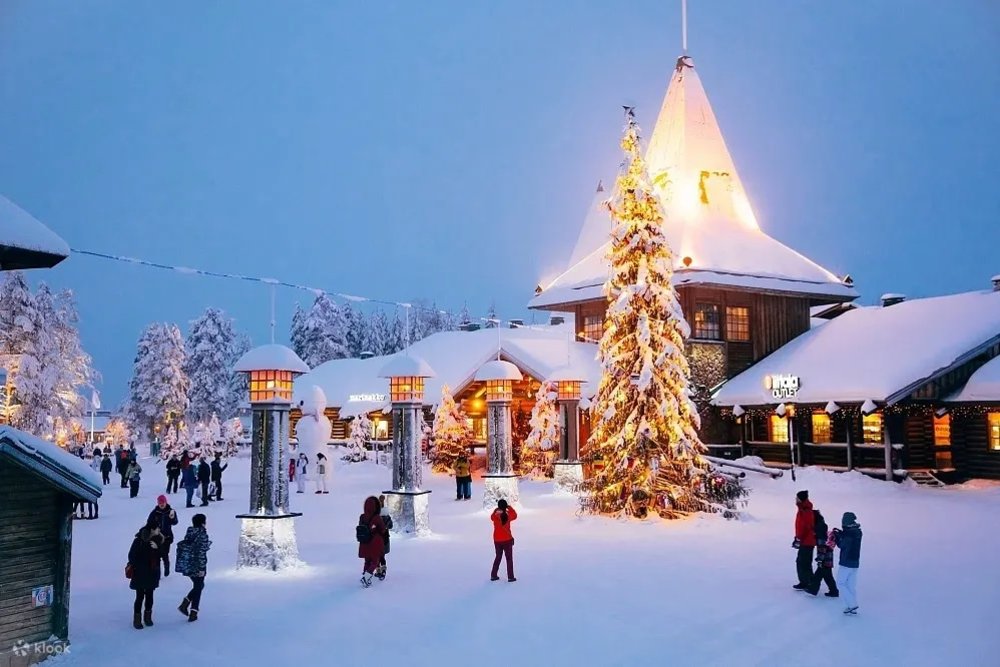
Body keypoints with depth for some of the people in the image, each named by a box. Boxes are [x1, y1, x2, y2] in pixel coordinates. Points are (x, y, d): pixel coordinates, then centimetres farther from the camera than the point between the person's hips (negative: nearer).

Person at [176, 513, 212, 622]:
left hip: (187, 566, 6)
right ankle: (193, 614, 10)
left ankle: (184, 604, 11)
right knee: (198, 588, 8)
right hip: (197, 566, -6)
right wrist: (202, 568, -17)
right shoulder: (202, 535, -17)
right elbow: (201, 553, -21)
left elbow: (181, 547, 7)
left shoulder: (188, 534, 3)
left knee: (198, 586, 24)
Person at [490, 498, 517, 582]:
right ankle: (510, 577, 6)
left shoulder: (495, 516, -11)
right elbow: (515, 515, 6)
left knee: (498, 557, 18)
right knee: (509, 558, 8)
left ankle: (493, 575, 20)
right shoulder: (508, 515, -15)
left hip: (497, 540, 3)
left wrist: (496, 510, 11)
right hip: (507, 540, -3)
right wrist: (509, 508, 11)